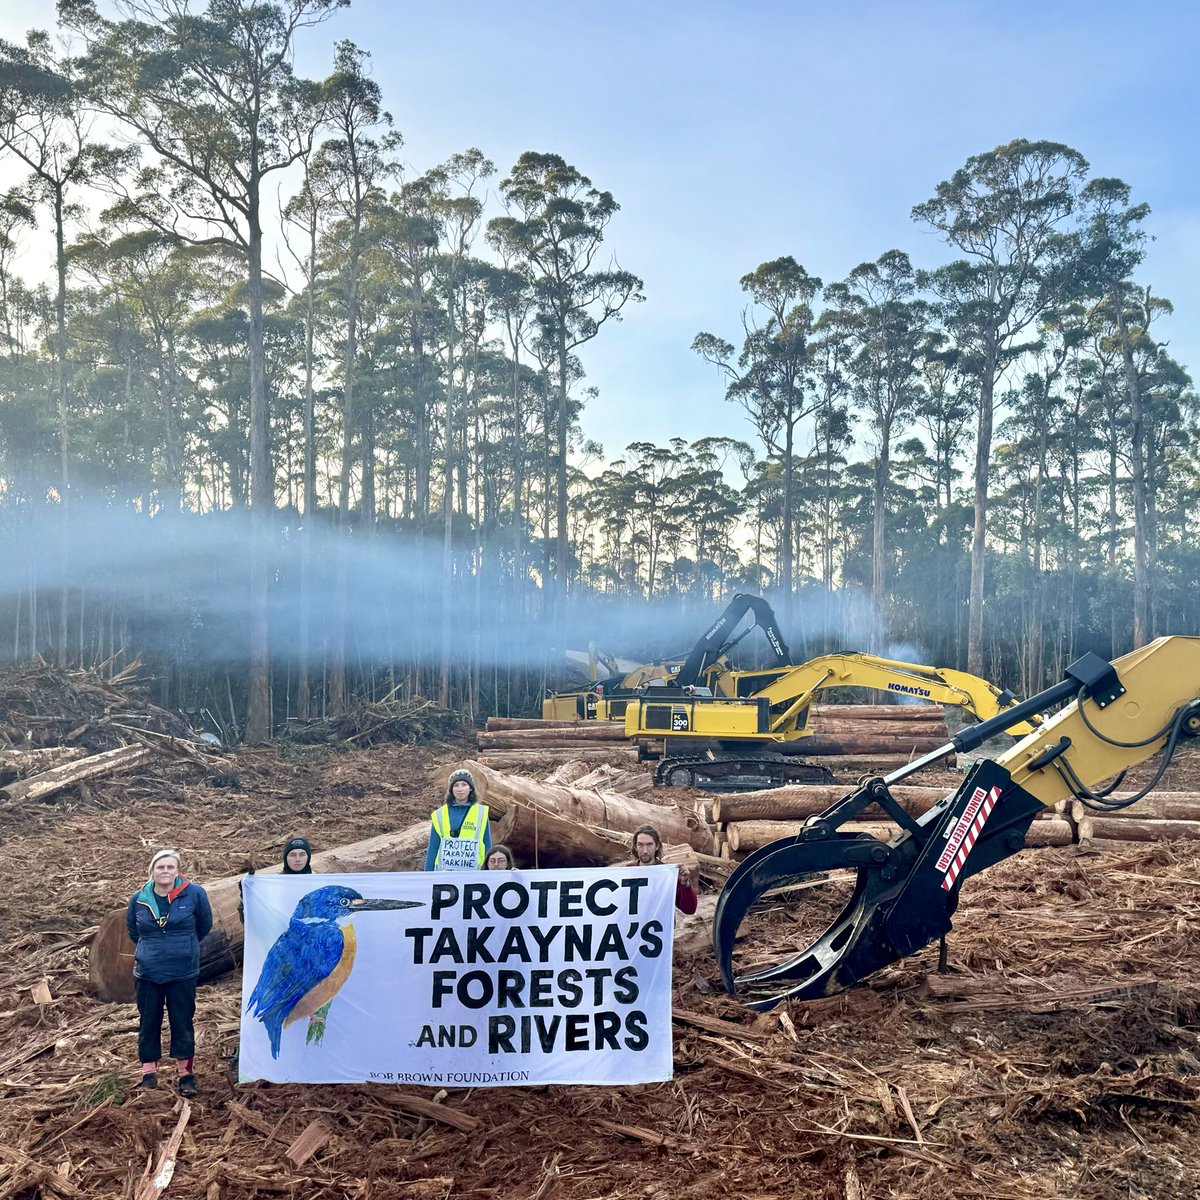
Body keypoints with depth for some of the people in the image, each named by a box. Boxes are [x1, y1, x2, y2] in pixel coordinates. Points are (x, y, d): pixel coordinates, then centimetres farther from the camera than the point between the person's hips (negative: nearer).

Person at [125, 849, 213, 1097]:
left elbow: (205, 925, 7)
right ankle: (149, 1071, 24)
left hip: (183, 972, -2)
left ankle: (186, 1073, 16)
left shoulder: (194, 893, -9)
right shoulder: (138, 899, -2)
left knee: (183, 1022, 5)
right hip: (147, 973, 2)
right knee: (148, 1022, 10)